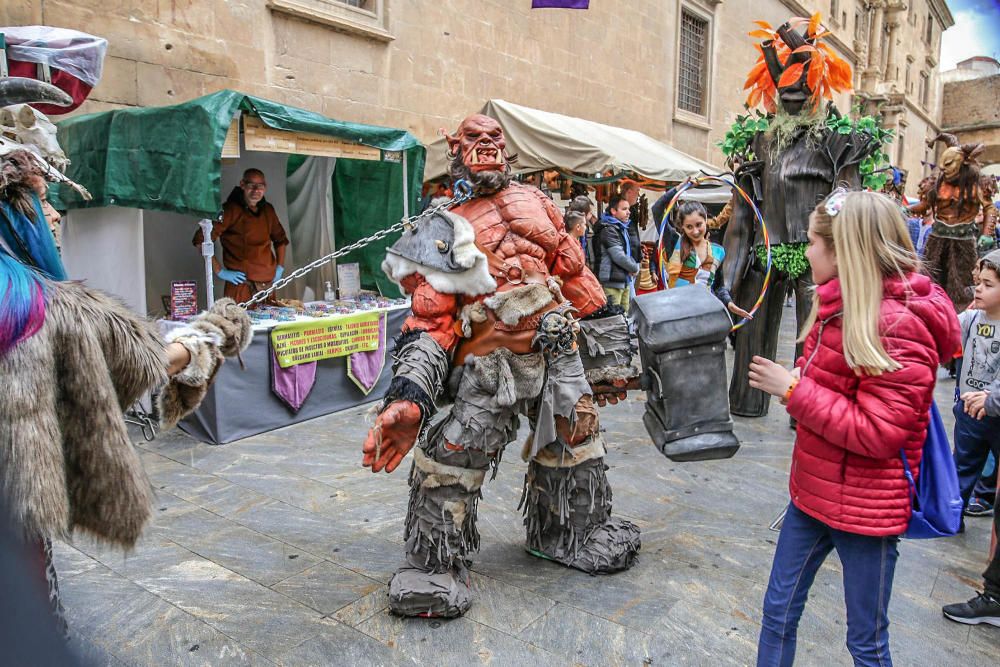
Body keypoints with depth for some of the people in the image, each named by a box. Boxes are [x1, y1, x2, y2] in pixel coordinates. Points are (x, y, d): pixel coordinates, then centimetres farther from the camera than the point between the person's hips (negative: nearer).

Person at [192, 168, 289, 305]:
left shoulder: (267, 210, 12)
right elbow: (201, 239, -11)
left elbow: (280, 238, 27)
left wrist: (280, 267, 16)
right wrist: (220, 271, -12)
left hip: (268, 284, 6)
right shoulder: (231, 210, -6)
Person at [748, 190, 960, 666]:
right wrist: (789, 383, 2)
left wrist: (794, 389, -22)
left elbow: (878, 433, -25)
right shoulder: (838, 306, 5)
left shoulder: (899, 324, -22)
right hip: (813, 490, 8)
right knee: (779, 612, 19)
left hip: (865, 505, -8)